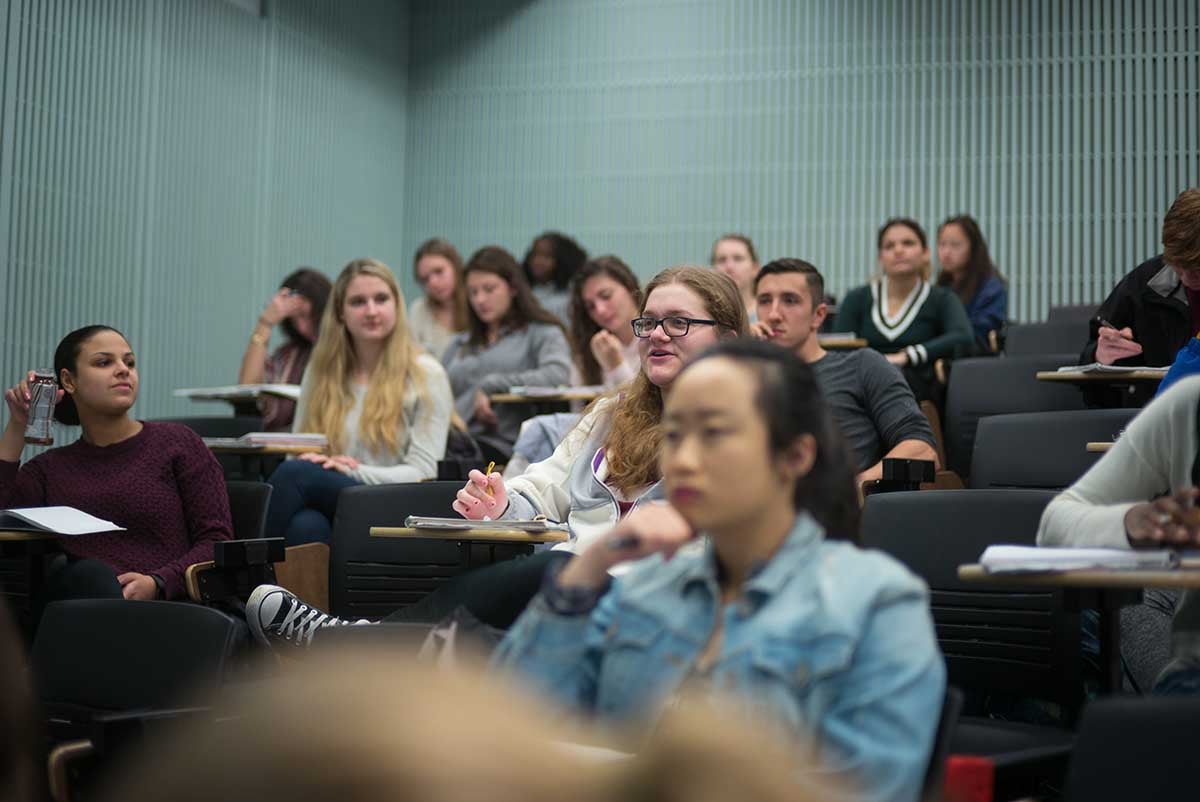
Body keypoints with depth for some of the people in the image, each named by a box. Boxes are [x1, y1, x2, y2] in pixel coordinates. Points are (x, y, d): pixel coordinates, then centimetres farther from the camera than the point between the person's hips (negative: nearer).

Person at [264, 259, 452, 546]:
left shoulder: (426, 374, 5)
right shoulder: (320, 371, 19)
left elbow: (422, 472, -2)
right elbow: (297, 451, 17)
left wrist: (354, 472, -18)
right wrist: (319, 462, -8)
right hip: (324, 502, 3)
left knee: (295, 473, -30)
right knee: (305, 524, -36)